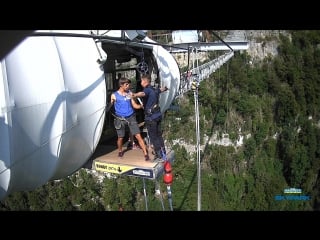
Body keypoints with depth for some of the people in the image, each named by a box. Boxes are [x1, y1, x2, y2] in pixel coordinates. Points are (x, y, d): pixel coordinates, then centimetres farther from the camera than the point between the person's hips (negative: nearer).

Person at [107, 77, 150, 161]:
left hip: (131, 117, 1)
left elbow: (135, 105, 4)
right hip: (120, 119, -1)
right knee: (120, 138, 10)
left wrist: (142, 106, -13)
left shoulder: (130, 93, 2)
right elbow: (109, 107, 1)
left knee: (138, 136, -5)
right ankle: (120, 151, 40)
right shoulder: (114, 95, -5)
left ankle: (146, 154, 1)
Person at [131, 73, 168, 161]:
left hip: (151, 117, -8)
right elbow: (161, 89, 37)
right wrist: (165, 88, 60)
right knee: (159, 135, 18)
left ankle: (159, 156, 3)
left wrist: (135, 95, -58)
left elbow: (142, 93, -37)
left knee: (153, 137, -1)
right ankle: (163, 152, 27)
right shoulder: (155, 90, 13)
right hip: (158, 115, 8)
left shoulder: (147, 90, -12)